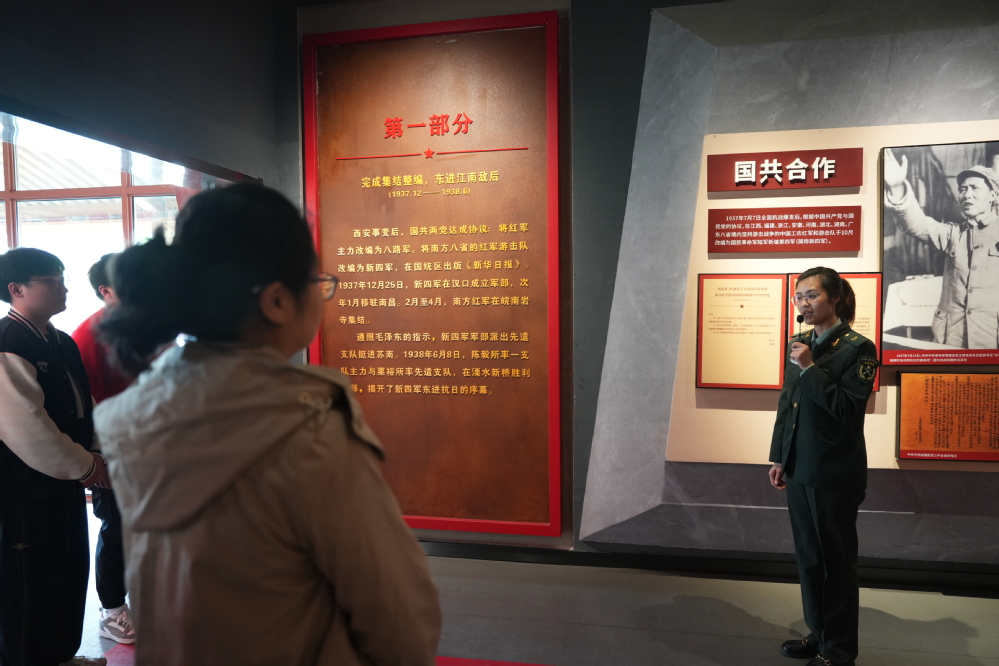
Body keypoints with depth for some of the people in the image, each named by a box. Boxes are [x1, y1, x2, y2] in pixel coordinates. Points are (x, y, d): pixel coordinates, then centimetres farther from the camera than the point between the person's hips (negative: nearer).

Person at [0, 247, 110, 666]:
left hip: (66, 483, 9)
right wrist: (86, 467, -17)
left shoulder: (62, 343, 9)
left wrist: (93, 456, 4)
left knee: (70, 576, 22)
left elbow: (83, 405, 17)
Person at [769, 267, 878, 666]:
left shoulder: (857, 348, -11)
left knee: (836, 559, 6)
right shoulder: (798, 345, 9)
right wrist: (779, 458, 11)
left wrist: (810, 369, -19)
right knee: (808, 556, 16)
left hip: (834, 472, -6)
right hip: (798, 469, 7)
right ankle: (819, 634, 32)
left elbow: (848, 410, -17)